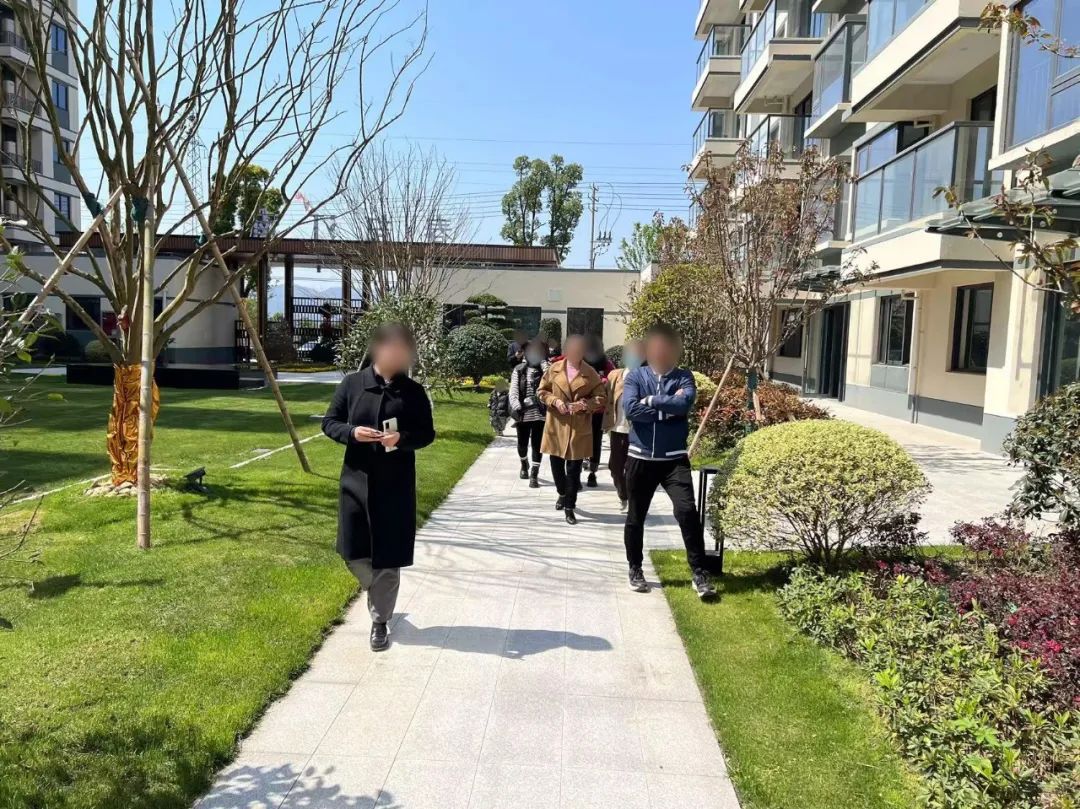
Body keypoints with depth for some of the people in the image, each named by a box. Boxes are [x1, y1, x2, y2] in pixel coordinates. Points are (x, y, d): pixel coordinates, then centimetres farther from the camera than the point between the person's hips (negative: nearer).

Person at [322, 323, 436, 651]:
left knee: (388, 558, 4)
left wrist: (402, 438, -18)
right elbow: (329, 422, 5)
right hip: (357, 480, 1)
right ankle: (377, 593, 40)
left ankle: (380, 621, 22)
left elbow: (427, 434, 2)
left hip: (396, 485, -1)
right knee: (354, 554, 9)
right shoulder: (352, 383, -1)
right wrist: (351, 432, -16)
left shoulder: (414, 391, -2)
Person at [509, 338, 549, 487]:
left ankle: (534, 475, 3)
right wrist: (516, 407, -18)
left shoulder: (545, 369, 3)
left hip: (539, 413, -1)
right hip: (523, 413, 1)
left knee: (537, 445, -2)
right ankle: (524, 464, 42)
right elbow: (513, 390, -3)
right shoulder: (519, 369, 4)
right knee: (522, 444, 13)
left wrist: (543, 361, -14)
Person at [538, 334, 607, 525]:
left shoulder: (590, 373, -2)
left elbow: (600, 398, 1)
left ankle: (570, 506, 11)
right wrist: (555, 401, -10)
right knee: (556, 464, 13)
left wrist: (585, 405, -17)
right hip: (556, 425, 2)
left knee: (574, 468, 1)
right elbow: (542, 391, 8)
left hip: (579, 428, -2)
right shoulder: (554, 368, 2)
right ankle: (562, 493, 40)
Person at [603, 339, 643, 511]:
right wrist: (608, 424, 3)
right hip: (617, 429, 4)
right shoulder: (614, 375, 7)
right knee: (615, 466, 10)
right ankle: (623, 497, 30)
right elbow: (607, 400, 9)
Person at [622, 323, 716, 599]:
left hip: (674, 459, 0)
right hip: (641, 458, 1)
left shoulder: (684, 377, 2)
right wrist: (669, 409, -12)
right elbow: (631, 409, -16)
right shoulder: (635, 376, 0)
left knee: (687, 510, -14)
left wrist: (652, 401, -12)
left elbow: (685, 403, -19)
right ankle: (635, 570, 29)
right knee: (636, 517, 11)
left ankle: (699, 572, -3)